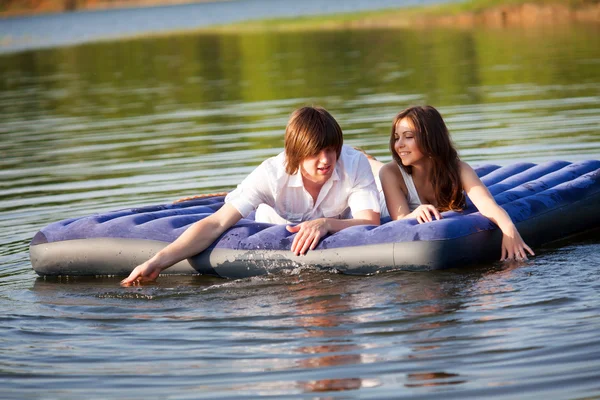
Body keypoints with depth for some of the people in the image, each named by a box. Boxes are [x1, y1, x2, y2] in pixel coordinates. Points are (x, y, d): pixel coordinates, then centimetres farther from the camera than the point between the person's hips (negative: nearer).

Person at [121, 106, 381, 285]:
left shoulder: (355, 164, -37)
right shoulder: (272, 174, -39)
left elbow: (371, 223, -43)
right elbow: (216, 224, -44)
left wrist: (327, 223, -63)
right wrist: (158, 262, -56)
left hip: (335, 230, 0)